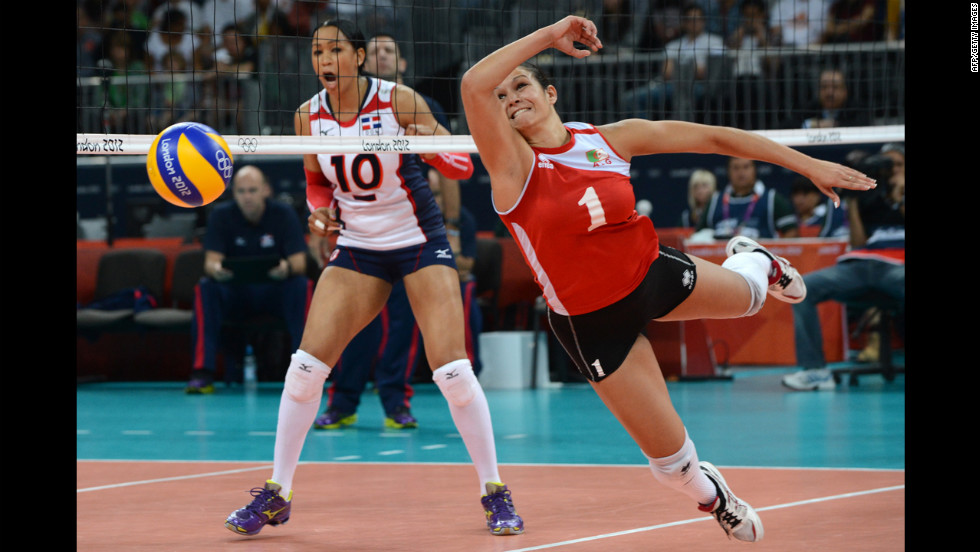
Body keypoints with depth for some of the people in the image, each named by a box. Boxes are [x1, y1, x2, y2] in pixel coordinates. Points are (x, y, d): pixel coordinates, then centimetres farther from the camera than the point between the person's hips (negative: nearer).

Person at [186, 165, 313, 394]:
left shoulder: (283, 214, -6)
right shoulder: (222, 215, -4)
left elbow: (299, 263, -13)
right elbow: (211, 260, -12)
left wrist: (287, 268, -39)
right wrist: (215, 269, -38)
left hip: (274, 292, 0)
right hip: (235, 293, 0)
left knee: (302, 286, -31)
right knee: (205, 288, -30)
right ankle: (202, 372, -35)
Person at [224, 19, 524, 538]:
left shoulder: (398, 101, -13)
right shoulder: (309, 116, -3)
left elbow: (464, 165, -9)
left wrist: (431, 145, -30)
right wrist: (321, 210, -6)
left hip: (420, 242, -3)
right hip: (357, 248, 3)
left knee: (453, 371, -15)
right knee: (305, 367, -8)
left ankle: (494, 492, 0)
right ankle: (276, 493, 4)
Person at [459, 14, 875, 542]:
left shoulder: (610, 138, -12)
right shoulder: (515, 166, -23)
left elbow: (714, 138, -5)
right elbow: (474, 85, -41)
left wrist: (809, 165, -5)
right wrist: (550, 34, -34)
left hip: (653, 273, 4)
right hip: (594, 322, -3)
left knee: (745, 295, 26)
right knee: (672, 458, 2)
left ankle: (750, 259, 64)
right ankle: (708, 492, 38)